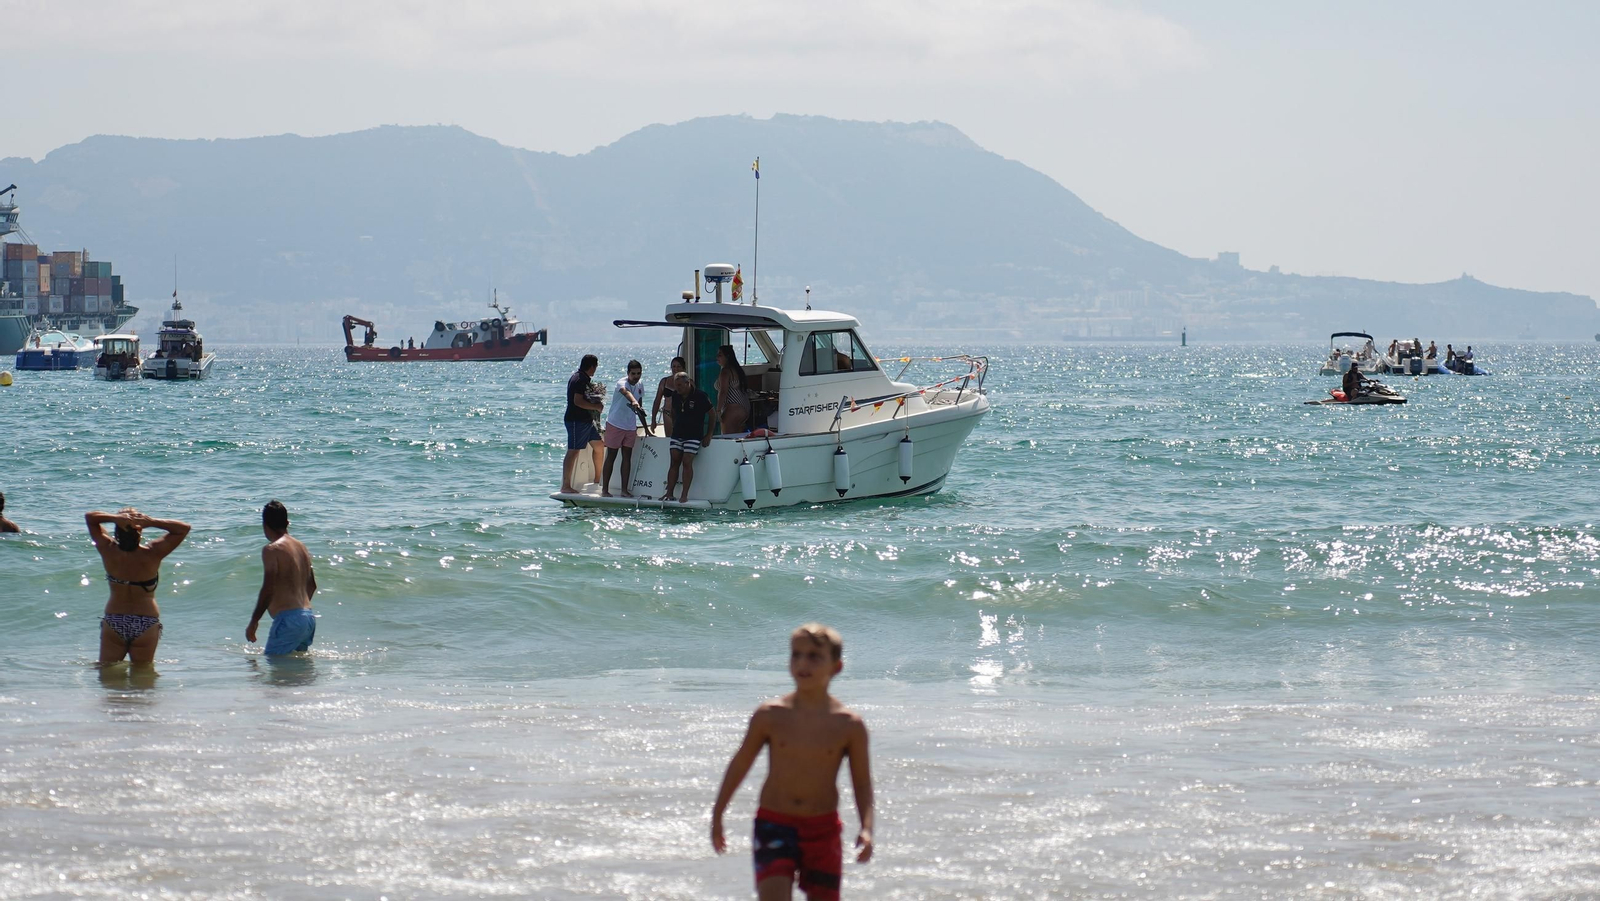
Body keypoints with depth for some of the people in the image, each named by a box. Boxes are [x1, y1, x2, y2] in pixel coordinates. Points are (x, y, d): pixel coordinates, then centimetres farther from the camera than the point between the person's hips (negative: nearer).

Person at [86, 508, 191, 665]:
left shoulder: (109, 551, -11)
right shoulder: (152, 554, -16)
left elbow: (89, 517, 2)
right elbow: (184, 528, -7)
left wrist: (115, 518, -18)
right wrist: (151, 522, -20)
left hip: (113, 623, 1)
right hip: (146, 626, -1)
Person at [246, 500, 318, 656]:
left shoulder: (272, 550, -9)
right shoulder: (301, 547, 16)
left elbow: (268, 589, -16)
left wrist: (253, 622, -9)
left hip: (288, 619, -9)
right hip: (309, 618, 9)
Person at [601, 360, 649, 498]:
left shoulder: (640, 385, 5)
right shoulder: (622, 383, -17)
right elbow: (626, 392, -43)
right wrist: (633, 402, -65)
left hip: (631, 427, 6)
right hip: (615, 424, -6)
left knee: (627, 457, 4)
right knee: (611, 457, -1)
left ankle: (625, 489, 7)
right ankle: (605, 489, 4)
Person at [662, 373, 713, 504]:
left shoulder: (700, 396, -11)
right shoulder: (676, 396, 5)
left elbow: (711, 414, -3)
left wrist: (709, 434, -2)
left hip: (693, 435, -6)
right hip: (677, 434, 6)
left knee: (687, 462, -14)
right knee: (674, 462, 0)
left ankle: (684, 495, -13)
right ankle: (669, 493, 1)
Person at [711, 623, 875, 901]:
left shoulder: (849, 725, -5)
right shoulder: (770, 716, -4)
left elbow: (862, 782, 2)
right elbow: (740, 764, 8)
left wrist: (866, 828, -13)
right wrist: (717, 815, 13)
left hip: (823, 828, 1)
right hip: (774, 825, -1)